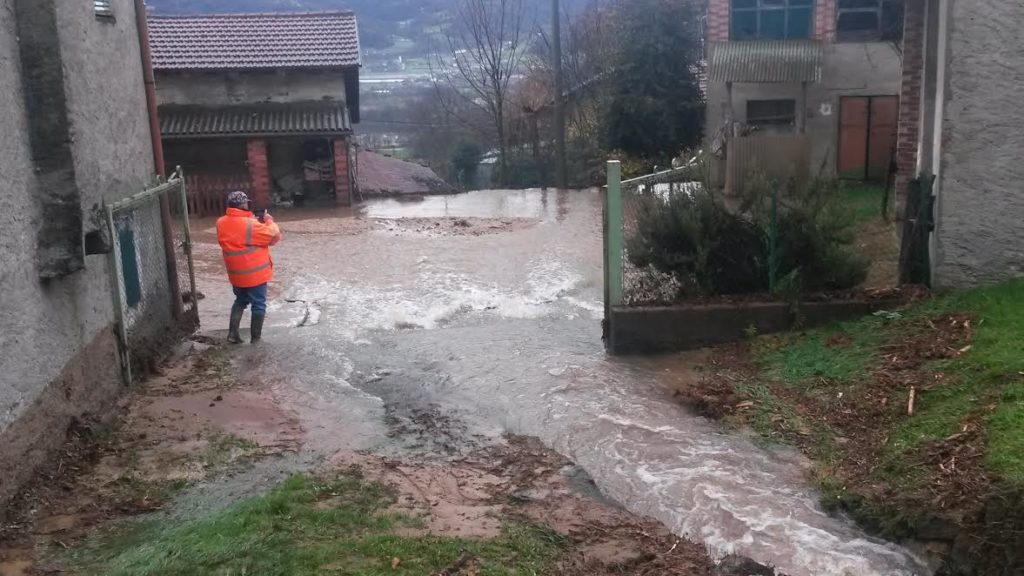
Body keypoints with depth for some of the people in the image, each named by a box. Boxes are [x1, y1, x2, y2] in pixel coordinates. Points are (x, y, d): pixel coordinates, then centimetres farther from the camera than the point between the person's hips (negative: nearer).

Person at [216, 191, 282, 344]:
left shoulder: (221, 223, -3)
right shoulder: (250, 225, -24)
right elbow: (274, 236, -15)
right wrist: (268, 220, 0)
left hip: (236, 274, 6)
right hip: (255, 273, -6)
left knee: (240, 301, 25)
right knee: (258, 305, 10)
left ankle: (232, 333, 20)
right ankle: (255, 338, 17)